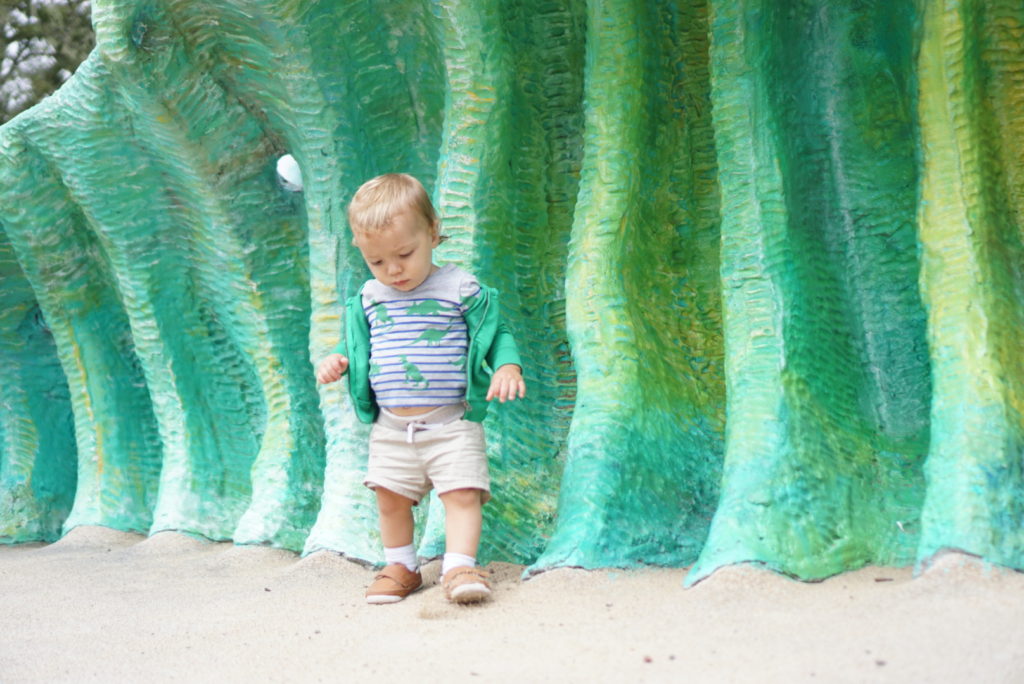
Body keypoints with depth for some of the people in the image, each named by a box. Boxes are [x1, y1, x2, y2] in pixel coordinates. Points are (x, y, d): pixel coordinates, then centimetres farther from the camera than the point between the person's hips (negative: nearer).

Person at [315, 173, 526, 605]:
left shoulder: (461, 290, -6)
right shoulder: (369, 299, 7)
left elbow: (496, 334, -1)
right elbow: (358, 344, 19)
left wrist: (507, 367, -20)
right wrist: (339, 360, -2)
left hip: (452, 423, -4)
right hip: (390, 428, 4)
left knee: (462, 493, -11)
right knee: (390, 498, 9)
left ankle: (460, 567, -6)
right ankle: (400, 567, 25)